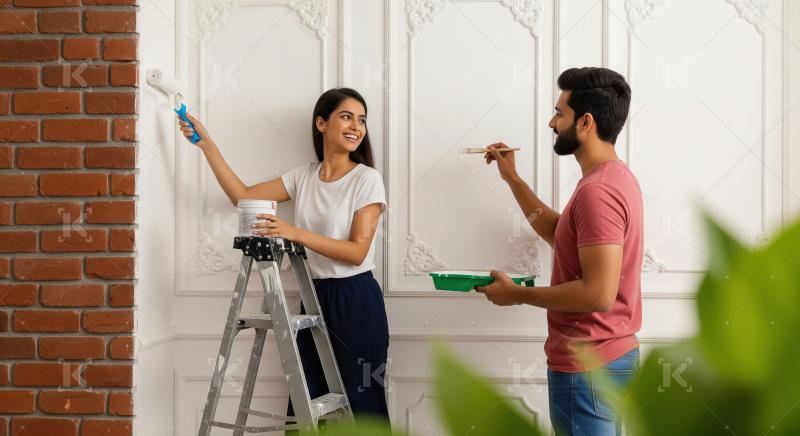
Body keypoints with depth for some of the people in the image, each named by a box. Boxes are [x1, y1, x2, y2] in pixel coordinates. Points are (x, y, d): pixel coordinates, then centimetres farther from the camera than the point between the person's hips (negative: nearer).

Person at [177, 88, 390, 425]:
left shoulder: (367, 178, -7)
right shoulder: (304, 176, 9)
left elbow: (358, 251, -14)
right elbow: (242, 196, 7)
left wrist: (295, 233, -24)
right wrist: (206, 144, 3)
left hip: (355, 301, -5)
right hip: (313, 298, 5)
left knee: (358, 403, 0)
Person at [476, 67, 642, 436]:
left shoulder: (597, 191, -23)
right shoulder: (613, 176, 10)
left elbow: (598, 294, -28)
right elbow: (561, 235, 20)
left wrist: (517, 294, -18)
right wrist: (512, 178, 17)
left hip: (587, 366, -10)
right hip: (610, 356, 10)